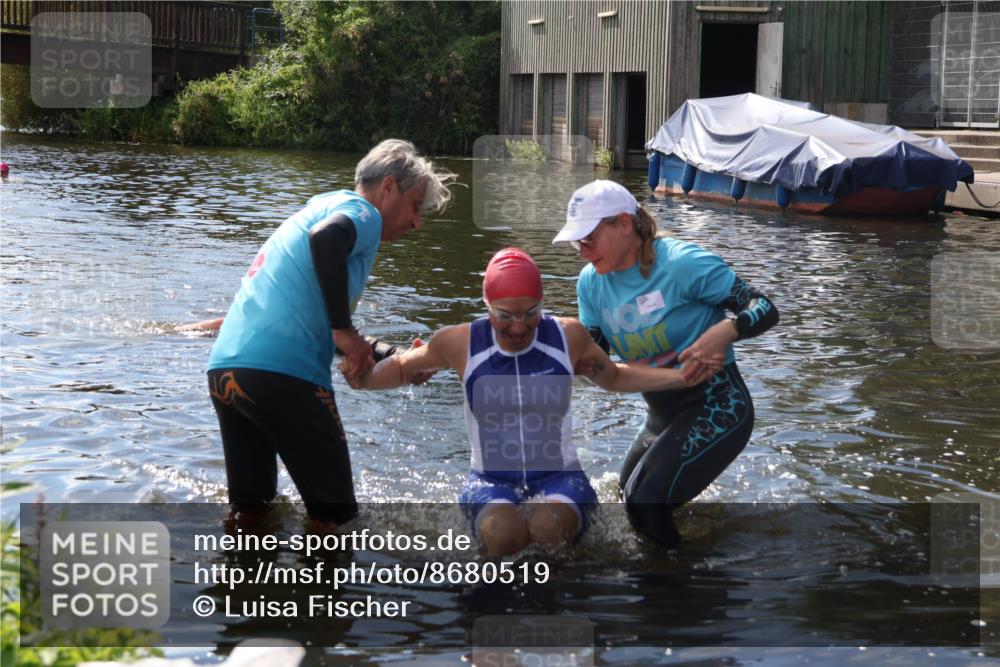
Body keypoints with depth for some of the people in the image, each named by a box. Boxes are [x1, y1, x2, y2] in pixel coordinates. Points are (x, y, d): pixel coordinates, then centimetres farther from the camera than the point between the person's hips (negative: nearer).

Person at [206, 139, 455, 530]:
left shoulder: (322, 206, 29)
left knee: (248, 507, 19)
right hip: (281, 372, -9)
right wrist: (345, 330, -15)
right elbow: (327, 238, -25)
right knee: (332, 514, 3)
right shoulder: (361, 211, 2)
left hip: (223, 368, 9)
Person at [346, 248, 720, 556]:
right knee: (504, 532, -36)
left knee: (548, 527, -36)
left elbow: (614, 379, 14)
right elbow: (402, 368, 11)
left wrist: (684, 377, 4)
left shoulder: (567, 337, -4)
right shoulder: (461, 344, -7)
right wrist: (361, 378, -10)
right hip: (491, 481, 0)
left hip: (558, 476, 0)